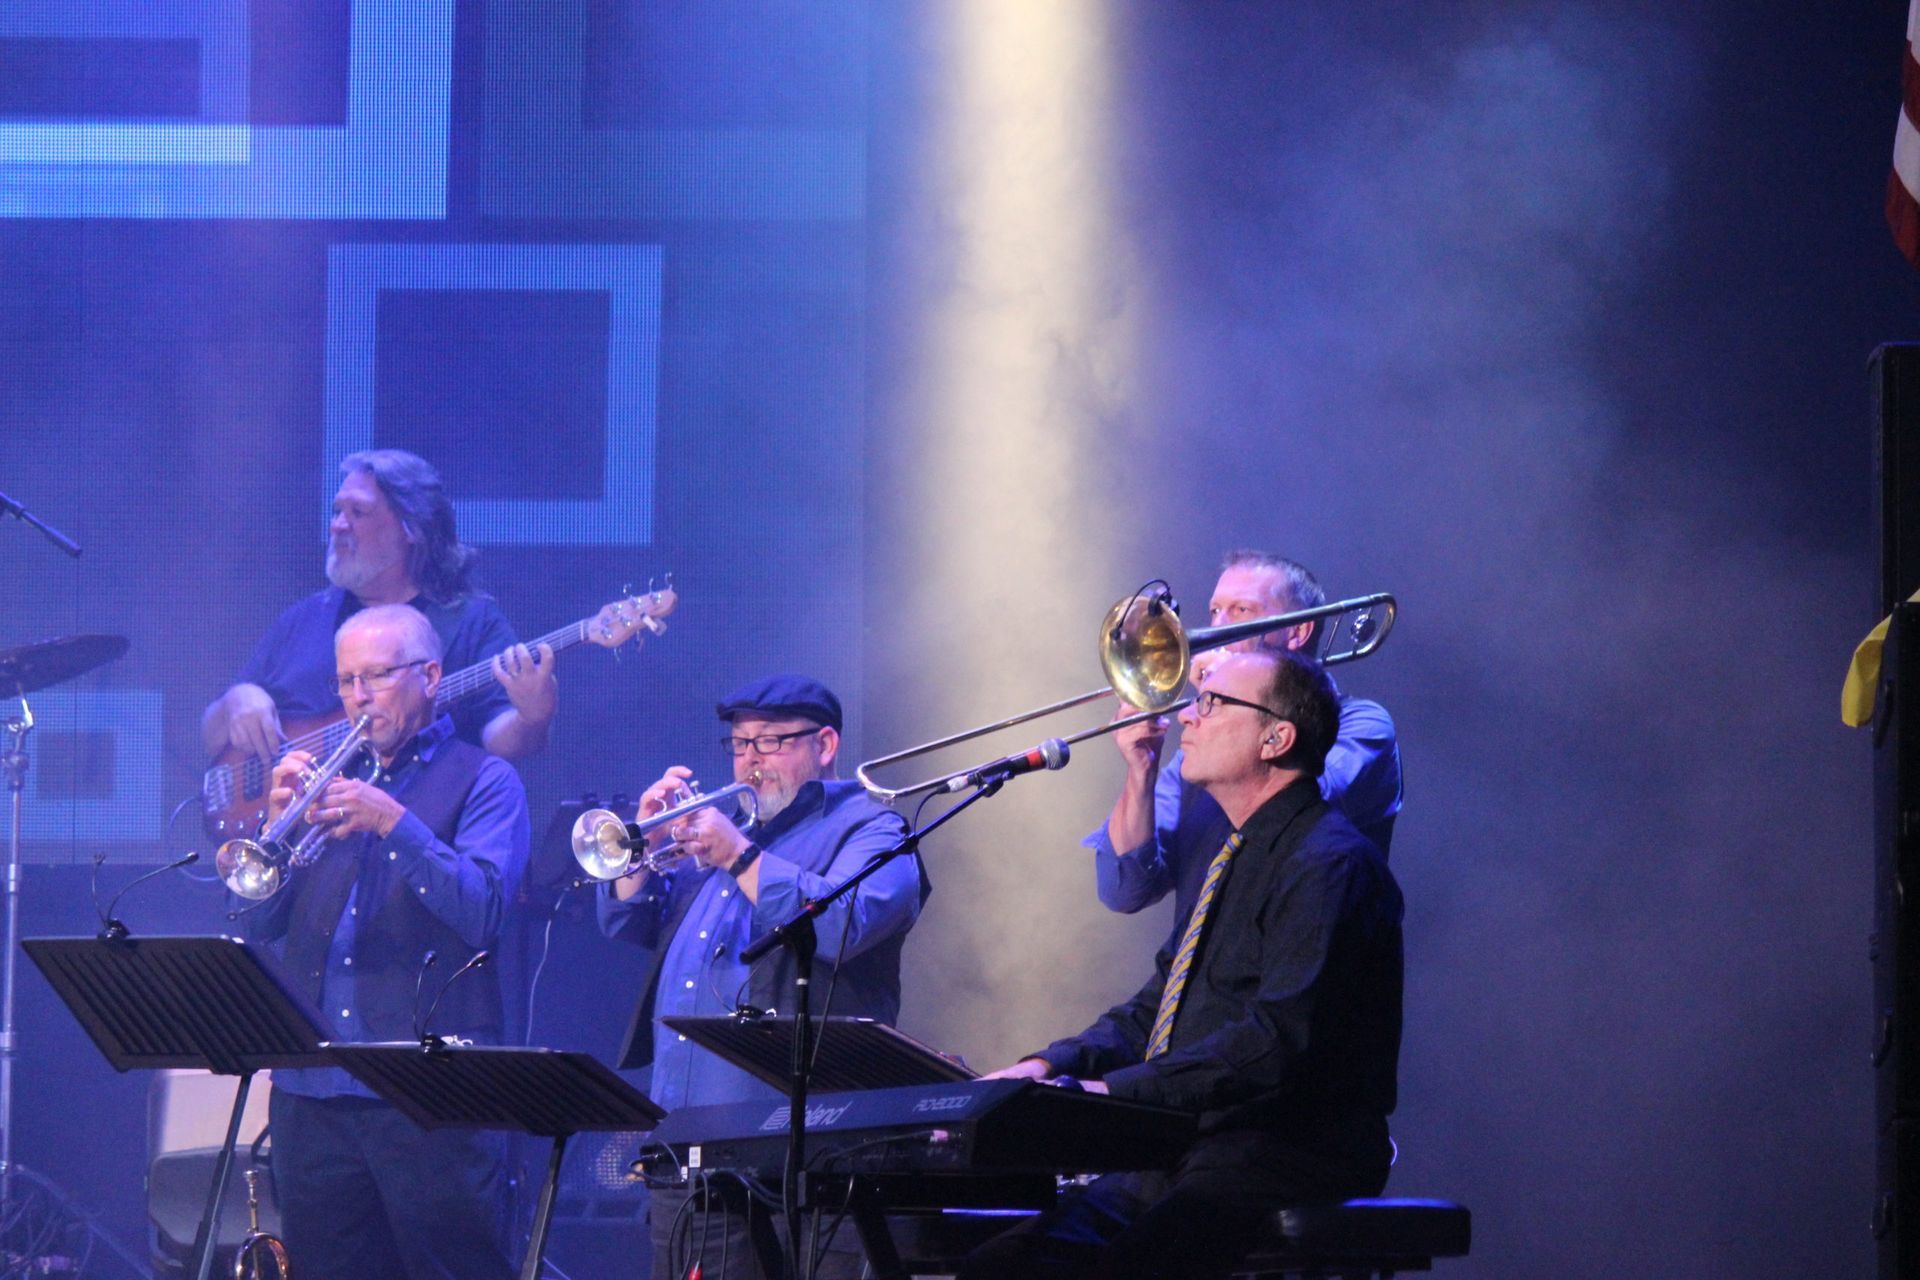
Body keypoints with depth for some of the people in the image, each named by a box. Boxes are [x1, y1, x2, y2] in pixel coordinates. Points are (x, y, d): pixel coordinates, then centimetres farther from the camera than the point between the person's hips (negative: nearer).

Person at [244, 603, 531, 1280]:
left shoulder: (483, 780, 3)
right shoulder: (330, 779, 18)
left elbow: (482, 910, -13)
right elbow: (260, 924, 11)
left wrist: (394, 822, -22)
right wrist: (279, 824, -6)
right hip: (312, 1090, 5)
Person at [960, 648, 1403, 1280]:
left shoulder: (1329, 866, -12)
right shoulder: (1237, 858, 22)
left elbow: (1280, 1042, -23)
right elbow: (1155, 1008, 24)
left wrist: (1115, 1088, -26)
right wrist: (1053, 1065, 5)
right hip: (1183, 1166, 9)